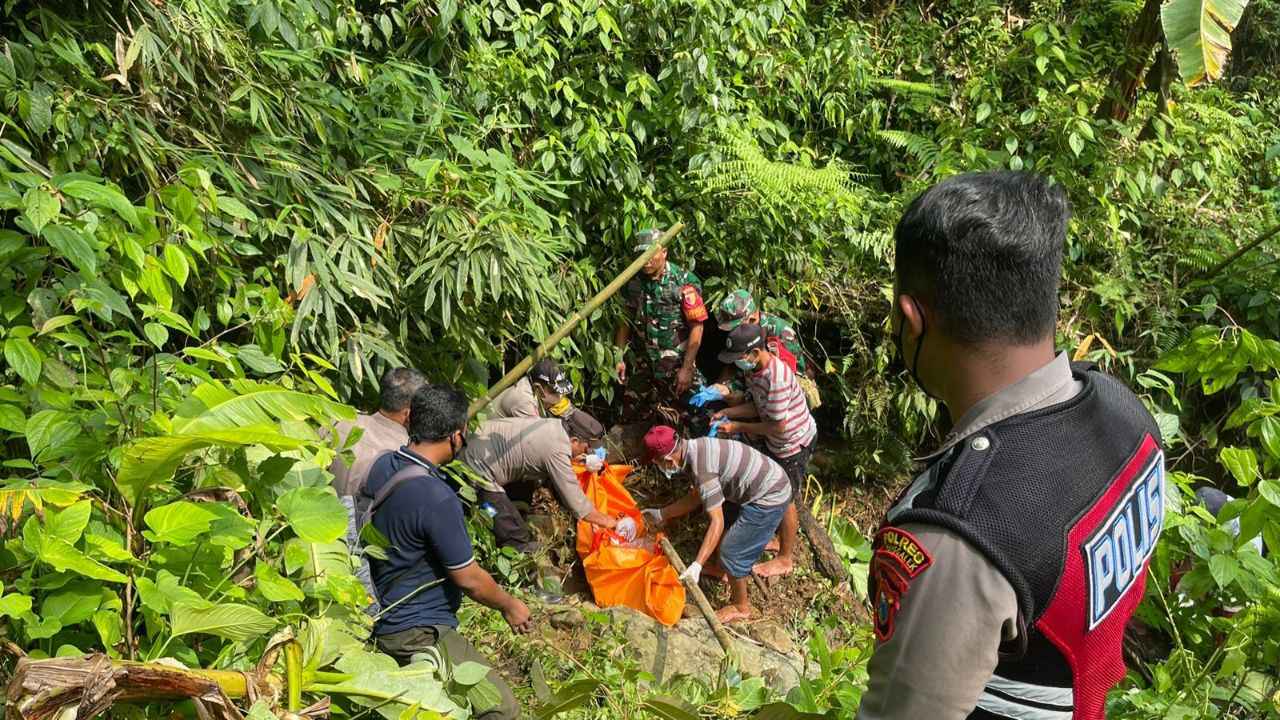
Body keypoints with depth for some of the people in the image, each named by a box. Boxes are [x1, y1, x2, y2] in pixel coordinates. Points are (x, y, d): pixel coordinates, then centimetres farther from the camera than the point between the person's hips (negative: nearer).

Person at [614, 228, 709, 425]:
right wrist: (619, 358, 4)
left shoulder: (684, 283, -15)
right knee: (633, 415, 13)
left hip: (677, 364, -4)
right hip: (643, 365, 5)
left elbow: (696, 327, -13)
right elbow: (625, 321, 8)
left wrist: (687, 368, -14)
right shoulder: (633, 282, -1)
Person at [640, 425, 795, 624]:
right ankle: (722, 567, 48)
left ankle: (741, 607, 20)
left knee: (732, 552, 0)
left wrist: (696, 566, -29)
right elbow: (696, 497, 13)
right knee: (725, 518, 25)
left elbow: (717, 523, -28)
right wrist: (661, 514, 18)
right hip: (768, 482, 10)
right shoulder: (695, 447, 1)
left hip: (769, 499, -10)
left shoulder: (701, 468, -28)